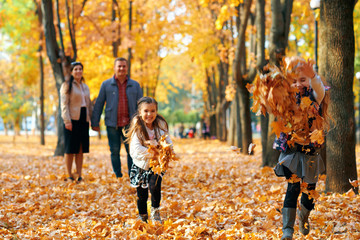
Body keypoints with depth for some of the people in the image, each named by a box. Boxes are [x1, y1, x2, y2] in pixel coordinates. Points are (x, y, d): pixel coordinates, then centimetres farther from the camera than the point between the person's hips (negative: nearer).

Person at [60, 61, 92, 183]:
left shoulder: (85, 87, 17)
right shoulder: (67, 85, -2)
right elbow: (64, 104, -9)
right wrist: (67, 121, -17)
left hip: (83, 120, 6)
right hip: (72, 120, -6)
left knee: (81, 149, 5)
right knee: (70, 149, -2)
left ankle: (79, 175, 9)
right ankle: (70, 175, 5)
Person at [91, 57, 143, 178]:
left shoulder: (135, 85, 9)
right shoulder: (106, 85, 6)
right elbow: (98, 104, 7)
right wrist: (95, 122, 3)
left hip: (129, 124, 0)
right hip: (112, 124, 0)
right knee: (115, 151, 4)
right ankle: (118, 177, 13)